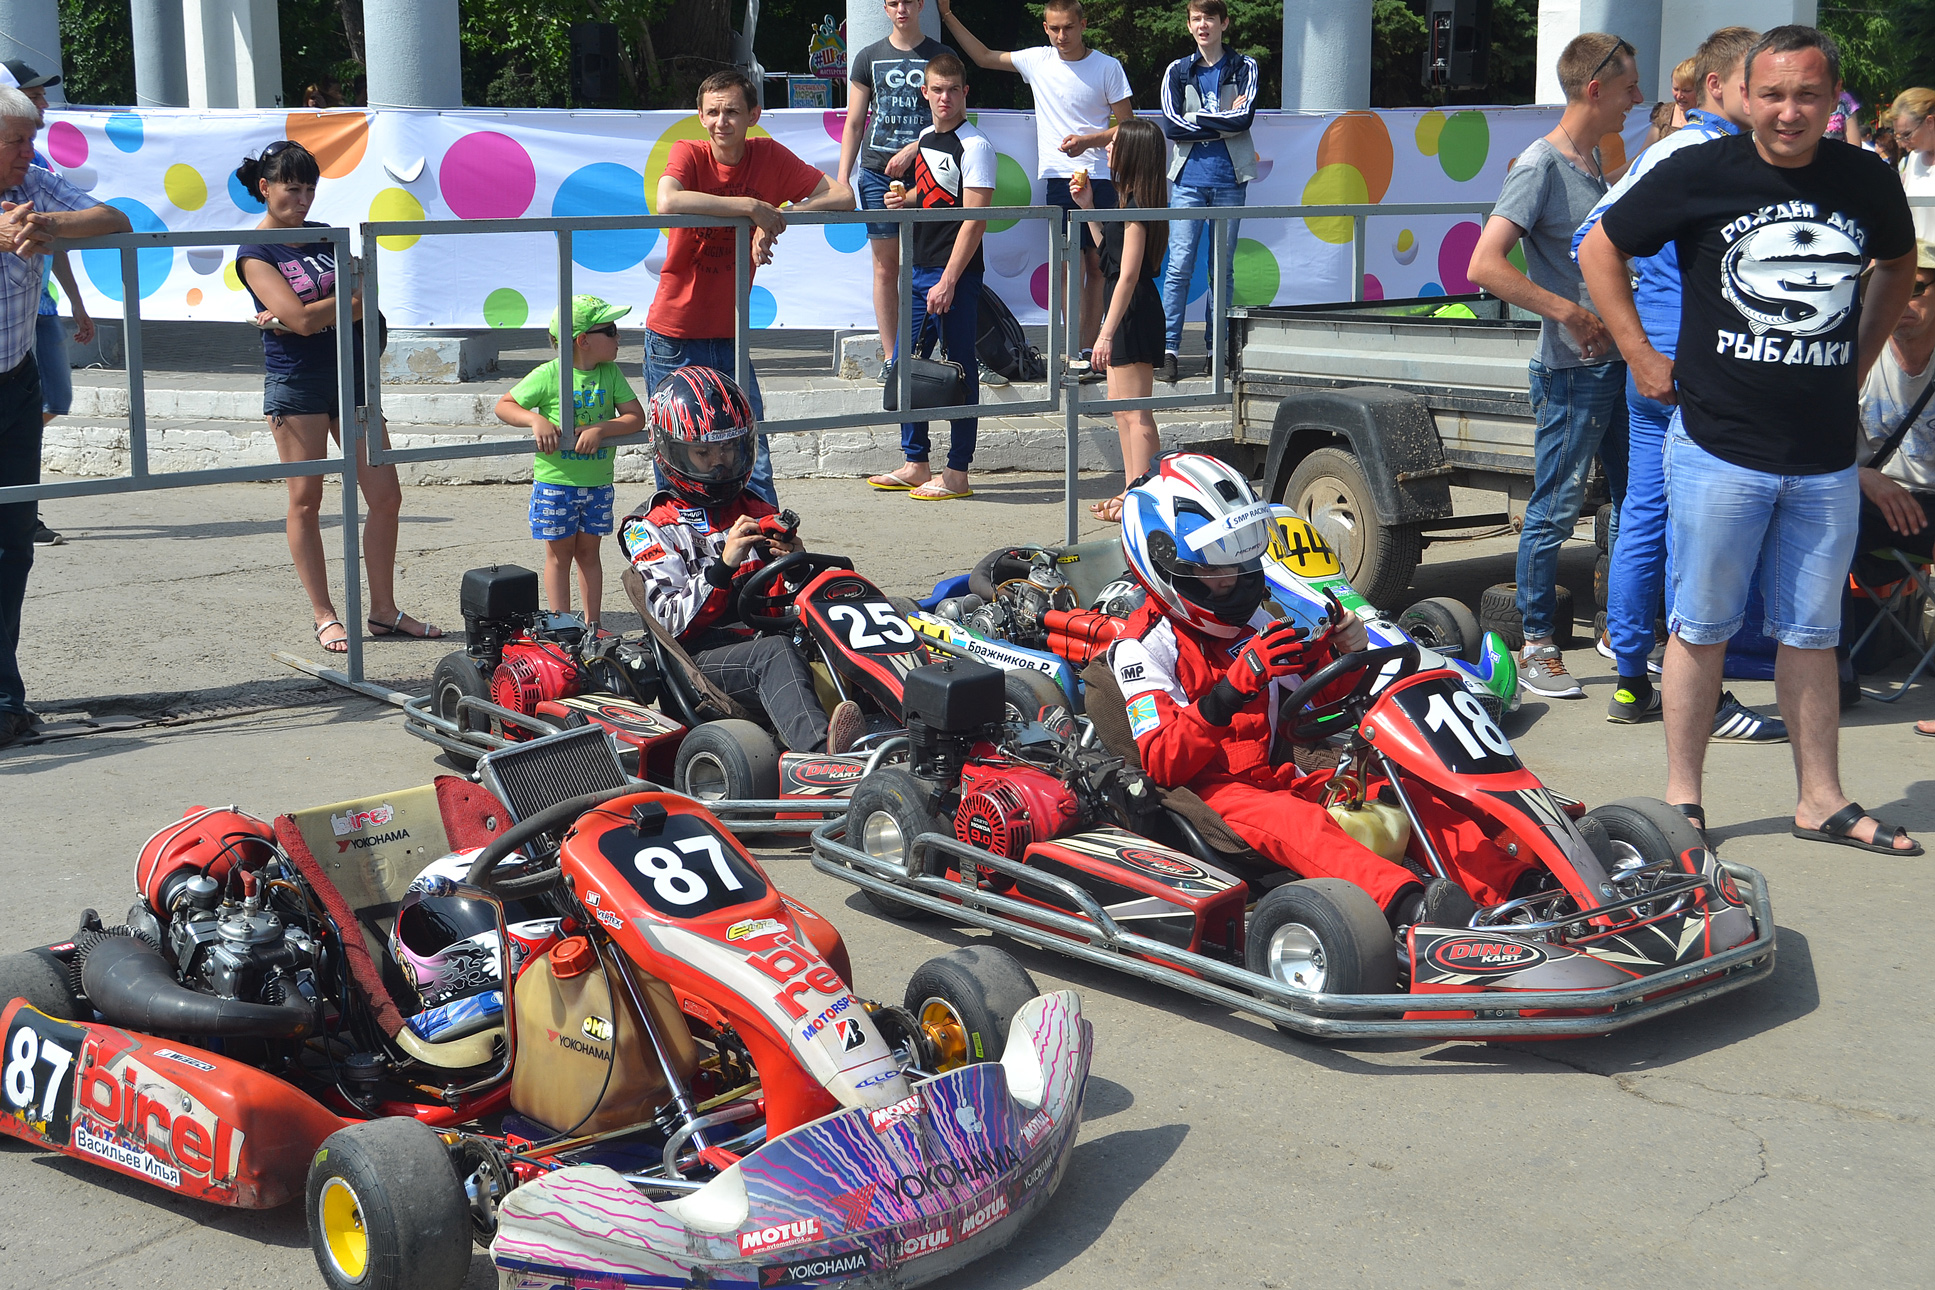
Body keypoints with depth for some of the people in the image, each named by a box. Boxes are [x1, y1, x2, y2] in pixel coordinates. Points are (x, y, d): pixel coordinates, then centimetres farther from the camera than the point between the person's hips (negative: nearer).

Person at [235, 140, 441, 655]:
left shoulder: (325, 236, 12)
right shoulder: (255, 253, -4)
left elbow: (365, 304, 0)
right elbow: (301, 315, -15)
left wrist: (303, 316, -12)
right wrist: (351, 296, -2)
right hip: (295, 381, -5)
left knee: (386, 496, 1)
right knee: (305, 501, 0)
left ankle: (384, 610, 11)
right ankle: (325, 617, 7)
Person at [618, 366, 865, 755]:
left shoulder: (758, 513, 23)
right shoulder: (650, 528, 9)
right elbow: (673, 623, -5)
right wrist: (723, 567, -18)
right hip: (702, 657, -4)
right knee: (775, 653, -38)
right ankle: (823, 751, -66)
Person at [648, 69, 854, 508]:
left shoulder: (770, 157, 0)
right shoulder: (688, 154, -8)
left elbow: (843, 197, -4)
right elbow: (667, 203, -30)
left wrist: (776, 219, -17)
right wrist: (752, 206, -27)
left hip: (729, 337, 2)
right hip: (673, 337, -2)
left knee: (753, 463, -1)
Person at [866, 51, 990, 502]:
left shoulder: (975, 146, -11)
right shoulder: (925, 137, 14)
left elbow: (974, 220, -16)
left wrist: (948, 281, -20)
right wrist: (903, 202, 6)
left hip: (956, 274, -9)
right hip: (918, 269, 9)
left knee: (960, 370, -2)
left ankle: (957, 473, 4)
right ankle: (916, 464, 22)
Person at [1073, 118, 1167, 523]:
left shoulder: (1136, 207, -17)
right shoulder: (1130, 201, 12)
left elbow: (1128, 275, -22)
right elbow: (1108, 250, 22)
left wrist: (1107, 333, -23)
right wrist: (1087, 208, 18)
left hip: (1134, 312, -10)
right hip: (1128, 312, 10)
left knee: (1136, 413, -7)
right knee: (1122, 409, 15)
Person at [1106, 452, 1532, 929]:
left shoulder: (1253, 622, 17)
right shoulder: (1143, 647, -4)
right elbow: (1164, 764, -17)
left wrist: (1342, 656, 2)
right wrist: (1236, 685, -27)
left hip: (1276, 780, 7)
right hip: (1210, 795, -7)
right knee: (1290, 820, -37)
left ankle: (1514, 885, -34)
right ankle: (1410, 907, -62)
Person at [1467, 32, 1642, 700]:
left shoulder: (1595, 161, 14)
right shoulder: (1540, 166, -13)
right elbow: (1484, 266, -23)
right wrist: (1569, 312, -23)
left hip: (1618, 362, 9)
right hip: (1573, 371, -9)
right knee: (1555, 508, -2)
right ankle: (1537, 647, 6)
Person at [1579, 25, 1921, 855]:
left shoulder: (1869, 183, 4)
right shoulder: (1700, 175, -6)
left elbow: (1897, 266, 25)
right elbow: (1598, 251, 5)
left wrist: (1860, 359, 15)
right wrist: (1643, 358, 1)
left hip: (1826, 457, 3)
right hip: (1720, 448, -3)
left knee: (1810, 632, 11)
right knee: (1702, 628, 4)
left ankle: (1821, 801, 20)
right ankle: (1683, 797, 14)